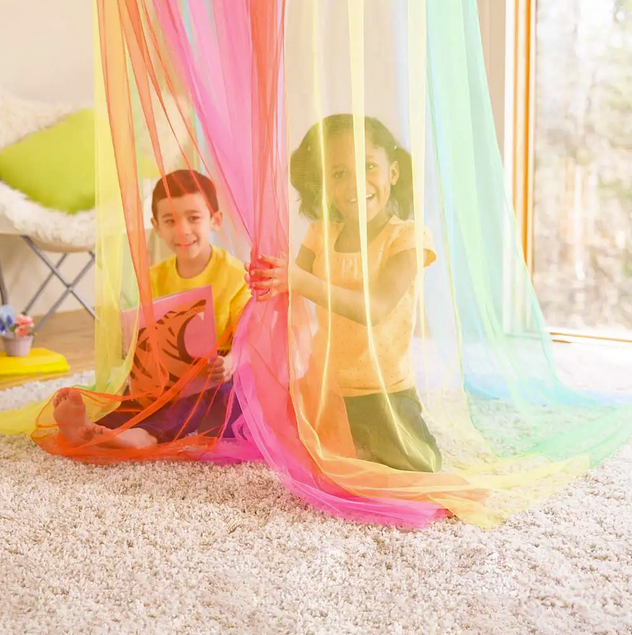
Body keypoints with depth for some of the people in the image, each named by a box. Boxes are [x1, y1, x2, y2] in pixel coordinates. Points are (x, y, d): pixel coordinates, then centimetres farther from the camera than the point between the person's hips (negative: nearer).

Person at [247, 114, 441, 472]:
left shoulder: (407, 237, -15)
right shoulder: (321, 233, 0)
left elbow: (375, 309, -28)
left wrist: (301, 281, -41)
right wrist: (270, 284, -32)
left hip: (385, 392, -4)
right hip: (326, 388, 4)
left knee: (423, 467, -16)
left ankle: (356, 449, 13)